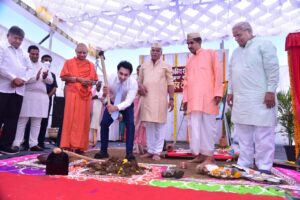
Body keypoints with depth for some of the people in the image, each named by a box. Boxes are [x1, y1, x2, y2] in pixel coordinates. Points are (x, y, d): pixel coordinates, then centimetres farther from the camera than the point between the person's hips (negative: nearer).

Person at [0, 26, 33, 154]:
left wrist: (23, 79, -5)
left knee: (12, 119, 4)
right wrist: (14, 78, -15)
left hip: (19, 90, 5)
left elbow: (30, 68, 13)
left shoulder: (22, 53, 20)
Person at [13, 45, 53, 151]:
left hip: (41, 96, 5)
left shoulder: (43, 66, 20)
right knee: (22, 120, -3)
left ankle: (33, 144, 8)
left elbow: (50, 81, 12)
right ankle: (16, 143, 2)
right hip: (27, 96, -4)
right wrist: (35, 78, -19)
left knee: (37, 122, 4)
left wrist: (45, 77, -8)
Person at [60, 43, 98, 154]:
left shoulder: (91, 65, 16)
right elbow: (63, 77, 1)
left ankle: (79, 146, 5)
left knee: (83, 120, 0)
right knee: (70, 119, -5)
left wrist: (89, 82, -7)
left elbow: (95, 80, 16)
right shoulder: (69, 62, 9)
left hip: (86, 95, 3)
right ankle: (67, 145, 0)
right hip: (72, 94, -2)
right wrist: (77, 79, -11)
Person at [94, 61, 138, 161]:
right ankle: (103, 151, 8)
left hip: (126, 105, -2)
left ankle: (129, 152, -9)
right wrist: (104, 94, -49)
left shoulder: (133, 82, -33)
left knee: (130, 125, -20)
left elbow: (128, 101, -40)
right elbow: (105, 96, -24)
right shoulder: (111, 78, -28)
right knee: (104, 123, -8)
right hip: (112, 103, 2)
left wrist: (116, 107, -58)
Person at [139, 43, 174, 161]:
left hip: (160, 100, -3)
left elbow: (170, 84, 2)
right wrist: (140, 86, -3)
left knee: (160, 125, -2)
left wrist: (171, 99, -6)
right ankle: (150, 150, 16)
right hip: (147, 99, 3)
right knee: (149, 125, 6)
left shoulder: (166, 66, 7)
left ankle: (157, 152, 6)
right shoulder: (144, 66, 16)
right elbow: (139, 80, 21)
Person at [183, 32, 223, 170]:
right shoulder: (189, 61, 22)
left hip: (208, 98, -5)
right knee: (195, 127, 3)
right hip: (192, 100, 5)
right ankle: (200, 154, 12)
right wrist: (185, 98, 10)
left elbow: (218, 73, 0)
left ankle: (209, 156, 3)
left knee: (208, 126, -3)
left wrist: (218, 92, -10)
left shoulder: (211, 54, 8)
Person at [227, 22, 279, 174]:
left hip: (260, 99, -6)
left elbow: (273, 69, -8)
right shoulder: (236, 52, 20)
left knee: (263, 136, -2)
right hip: (241, 100, 7)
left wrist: (270, 91, -14)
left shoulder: (263, 45, -1)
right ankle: (244, 163, 20)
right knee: (243, 135, 10)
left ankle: (264, 167, 7)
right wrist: (230, 91, 15)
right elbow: (231, 74, 21)